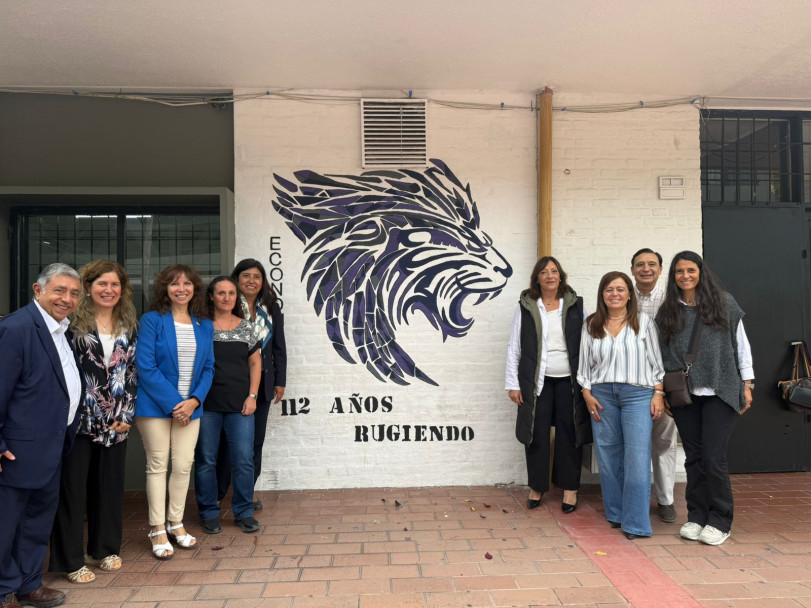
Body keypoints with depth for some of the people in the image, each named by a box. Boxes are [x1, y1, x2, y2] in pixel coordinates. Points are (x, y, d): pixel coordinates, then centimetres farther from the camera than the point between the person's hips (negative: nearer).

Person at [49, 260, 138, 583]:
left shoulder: (128, 326, 8)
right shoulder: (74, 321, -5)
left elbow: (131, 371, 8)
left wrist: (126, 414, 1)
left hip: (115, 422, 4)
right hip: (78, 419, -4)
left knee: (110, 484, 12)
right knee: (72, 486, 3)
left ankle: (104, 549, 28)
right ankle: (71, 560, 17)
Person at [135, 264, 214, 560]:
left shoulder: (205, 326, 8)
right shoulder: (152, 320, -6)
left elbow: (208, 368, 8)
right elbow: (146, 367, -12)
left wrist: (194, 400, -7)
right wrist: (173, 403, -16)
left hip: (190, 406, 4)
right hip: (156, 406, -4)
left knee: (184, 466, 8)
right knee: (157, 466, 5)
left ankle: (176, 523, 26)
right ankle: (157, 530, 17)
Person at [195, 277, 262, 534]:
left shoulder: (246, 327, 7)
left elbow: (255, 362, 9)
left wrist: (252, 396, 1)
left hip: (239, 405, 2)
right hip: (207, 405, -1)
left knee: (244, 460, 1)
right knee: (205, 460, 6)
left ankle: (244, 513, 17)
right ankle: (209, 514, 22)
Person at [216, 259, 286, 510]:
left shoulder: (271, 309, 9)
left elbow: (279, 348, 11)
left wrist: (280, 381, 7)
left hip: (262, 383, 5)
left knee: (256, 440, 11)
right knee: (228, 439, -1)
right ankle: (216, 494, 13)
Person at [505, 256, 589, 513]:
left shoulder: (576, 305, 4)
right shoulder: (525, 307, 3)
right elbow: (514, 347, 2)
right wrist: (513, 384, -2)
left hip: (568, 381, 0)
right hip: (537, 381, 0)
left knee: (569, 434, 5)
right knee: (537, 434, 5)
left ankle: (570, 488, 21)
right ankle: (537, 487, 21)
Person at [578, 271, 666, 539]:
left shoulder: (644, 322, 6)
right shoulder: (591, 325, 10)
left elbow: (656, 361, 5)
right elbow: (584, 363, 11)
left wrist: (658, 394, -2)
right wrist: (587, 393, 2)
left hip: (638, 394, -2)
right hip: (602, 394, 2)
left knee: (637, 455, -7)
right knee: (608, 455, 6)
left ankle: (635, 522, 1)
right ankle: (615, 514, 20)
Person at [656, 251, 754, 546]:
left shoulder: (724, 303, 4)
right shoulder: (667, 312, 7)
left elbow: (741, 344, 6)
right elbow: (662, 354, 8)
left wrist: (747, 384, 3)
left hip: (720, 393, -2)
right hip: (684, 395, 2)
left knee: (713, 458, -5)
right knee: (693, 458, 7)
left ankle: (719, 521, 12)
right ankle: (696, 517, 19)